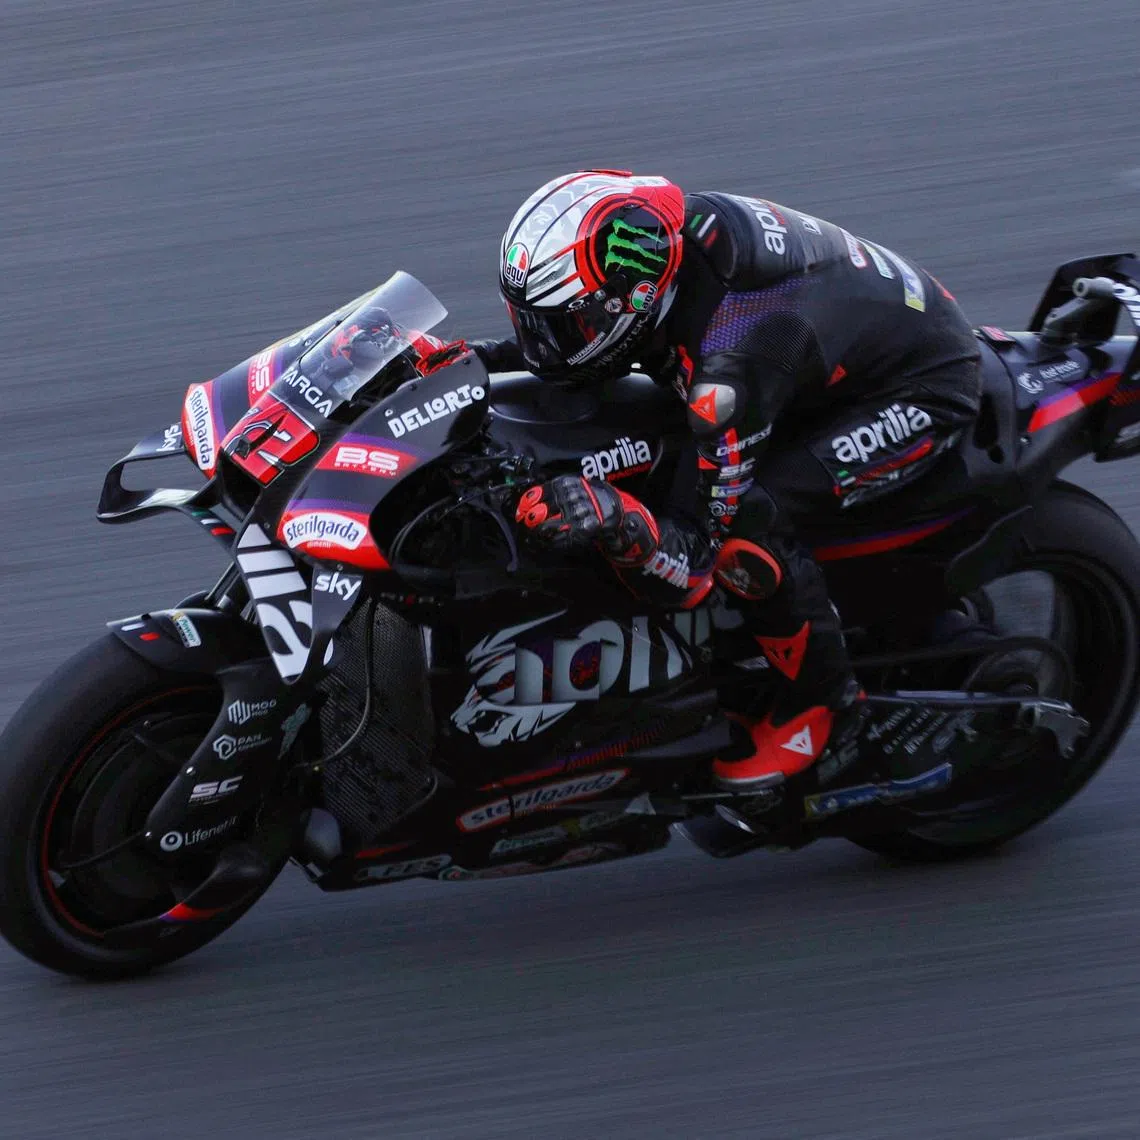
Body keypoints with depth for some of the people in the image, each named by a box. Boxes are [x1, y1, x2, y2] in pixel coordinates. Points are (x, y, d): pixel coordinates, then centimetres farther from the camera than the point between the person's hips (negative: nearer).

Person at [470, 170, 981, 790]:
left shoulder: (729, 362, -37)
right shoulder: (673, 229, -15)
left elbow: (692, 566, -33)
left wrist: (614, 517, -53)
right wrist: (488, 358, -5)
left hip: (926, 390, -9)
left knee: (743, 520, -25)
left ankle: (822, 699, -2)